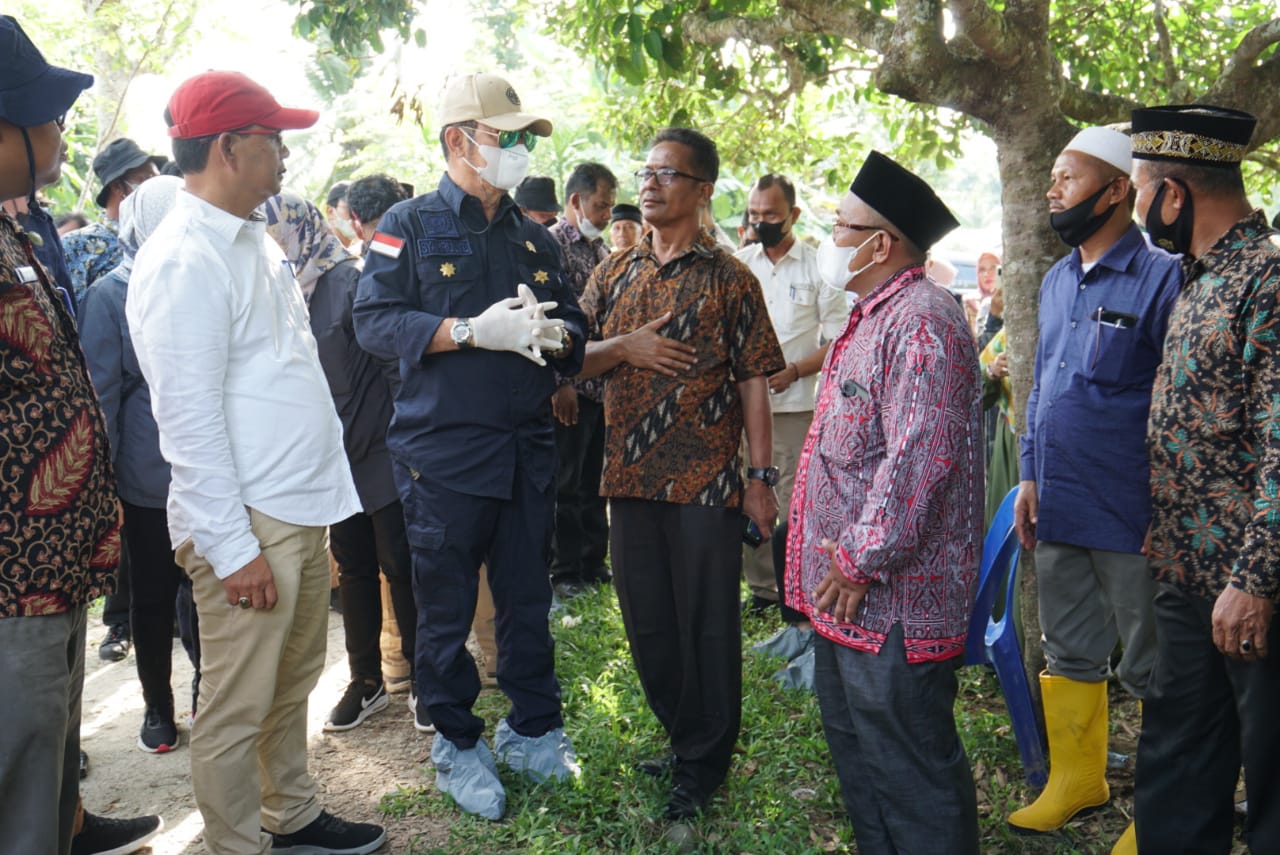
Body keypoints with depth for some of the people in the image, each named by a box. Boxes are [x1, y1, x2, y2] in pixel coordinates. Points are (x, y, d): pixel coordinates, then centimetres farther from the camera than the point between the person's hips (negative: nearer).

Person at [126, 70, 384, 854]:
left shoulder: (255, 241, 13)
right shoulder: (184, 261, -15)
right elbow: (188, 419, -18)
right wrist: (232, 548, -17)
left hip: (302, 510, 9)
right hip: (246, 525, -9)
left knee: (293, 685, 21)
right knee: (237, 710, 5)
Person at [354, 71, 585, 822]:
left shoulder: (535, 239, 15)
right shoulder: (410, 225, -1)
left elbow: (574, 331, 17)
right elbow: (375, 322, -11)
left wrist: (555, 333, -7)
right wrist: (474, 331, -21)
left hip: (529, 451, 5)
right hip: (445, 453, -4)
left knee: (528, 599, 13)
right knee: (446, 610, 6)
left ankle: (532, 730, 30)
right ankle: (458, 744, 24)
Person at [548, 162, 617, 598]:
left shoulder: (601, 251, 15)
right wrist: (560, 384, -17)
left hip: (603, 386, 7)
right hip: (571, 389, -7)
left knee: (595, 481, 14)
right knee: (565, 484, 2)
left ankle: (593, 562, 25)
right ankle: (564, 571, 13)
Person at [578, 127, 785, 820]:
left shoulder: (730, 279, -1)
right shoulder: (613, 272, 11)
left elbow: (752, 382, -3)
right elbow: (573, 360, 10)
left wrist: (760, 476, -8)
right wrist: (623, 348, -10)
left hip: (706, 482, -4)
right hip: (630, 477, 4)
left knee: (707, 625, 4)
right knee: (647, 624, 12)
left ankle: (704, 764, 21)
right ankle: (682, 741, 32)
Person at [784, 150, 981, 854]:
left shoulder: (921, 322, -18)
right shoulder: (873, 317, 17)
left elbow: (920, 456, -27)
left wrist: (860, 560, -21)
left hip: (893, 593, -11)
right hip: (848, 588, 11)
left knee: (909, 764, 0)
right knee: (854, 742, 21)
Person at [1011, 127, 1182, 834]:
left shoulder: (1161, 278, -11)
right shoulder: (1056, 280, 11)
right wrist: (1030, 475, 13)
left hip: (1129, 513, -7)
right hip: (1058, 508, 7)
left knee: (1150, 669, 7)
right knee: (1068, 654, 17)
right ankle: (1076, 780, 33)